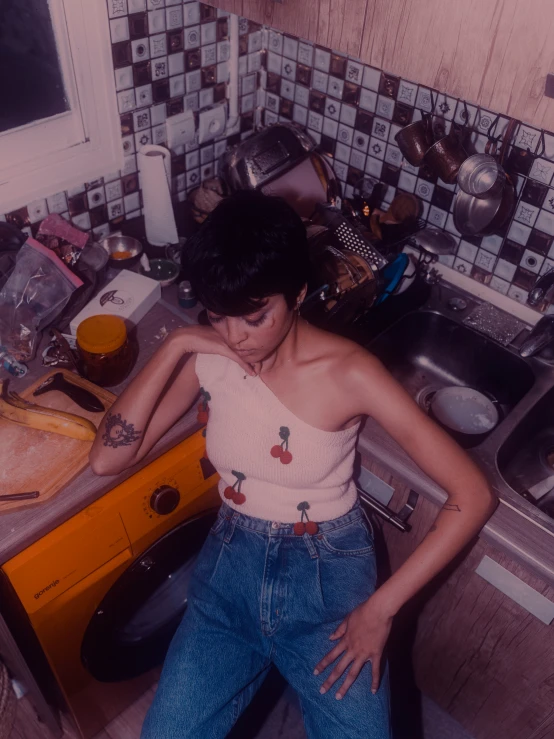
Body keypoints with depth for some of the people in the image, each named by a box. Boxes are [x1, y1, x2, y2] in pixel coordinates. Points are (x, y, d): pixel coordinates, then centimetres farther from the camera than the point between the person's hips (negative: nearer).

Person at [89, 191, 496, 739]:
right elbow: (106, 459, -15)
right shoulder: (209, 360, -9)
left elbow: (473, 497, -19)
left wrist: (381, 607, -16)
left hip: (329, 574, -2)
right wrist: (174, 347, -23)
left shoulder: (348, 373, -20)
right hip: (232, 565, 3)